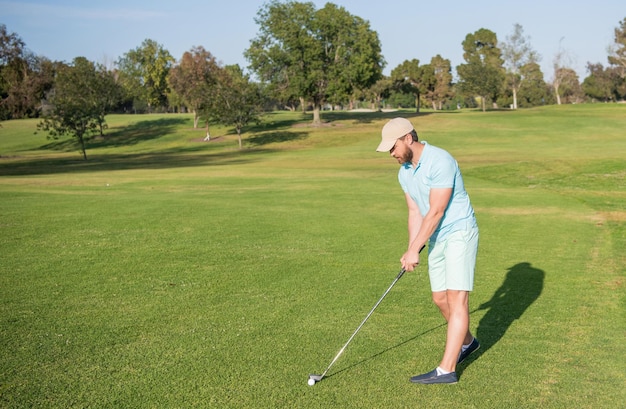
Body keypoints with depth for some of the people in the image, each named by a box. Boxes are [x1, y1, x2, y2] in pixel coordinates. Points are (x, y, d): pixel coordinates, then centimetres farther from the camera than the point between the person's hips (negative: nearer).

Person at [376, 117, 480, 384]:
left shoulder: (440, 162, -23)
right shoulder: (404, 173, 5)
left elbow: (435, 212, -23)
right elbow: (415, 213, 9)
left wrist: (414, 250, -19)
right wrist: (411, 251, -2)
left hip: (459, 233, -9)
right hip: (437, 239, 9)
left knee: (457, 299, -10)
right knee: (440, 298, 13)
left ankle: (446, 369, -13)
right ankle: (467, 341, 38)